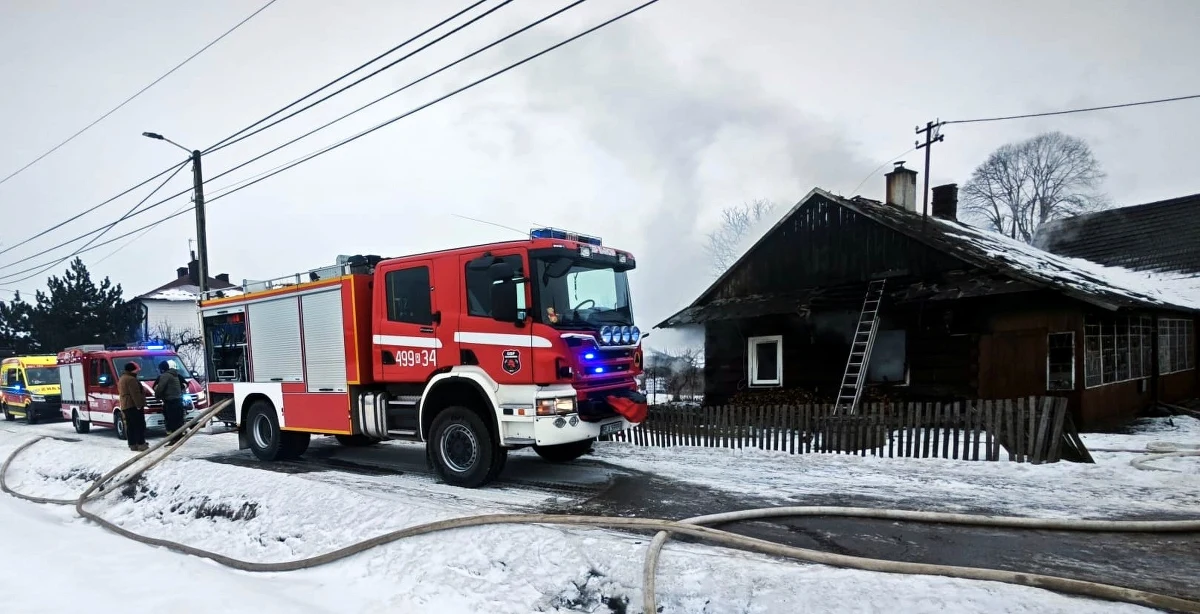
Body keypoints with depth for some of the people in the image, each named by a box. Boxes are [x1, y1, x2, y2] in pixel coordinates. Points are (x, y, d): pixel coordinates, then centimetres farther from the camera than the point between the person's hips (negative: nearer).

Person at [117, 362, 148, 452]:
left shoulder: (121, 379, 20)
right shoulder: (131, 379, -14)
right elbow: (135, 394, -21)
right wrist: (139, 405, -20)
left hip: (125, 406, 10)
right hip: (133, 406, -10)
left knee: (130, 426, 9)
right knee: (140, 425, -9)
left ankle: (132, 444, 10)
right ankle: (141, 444, -12)